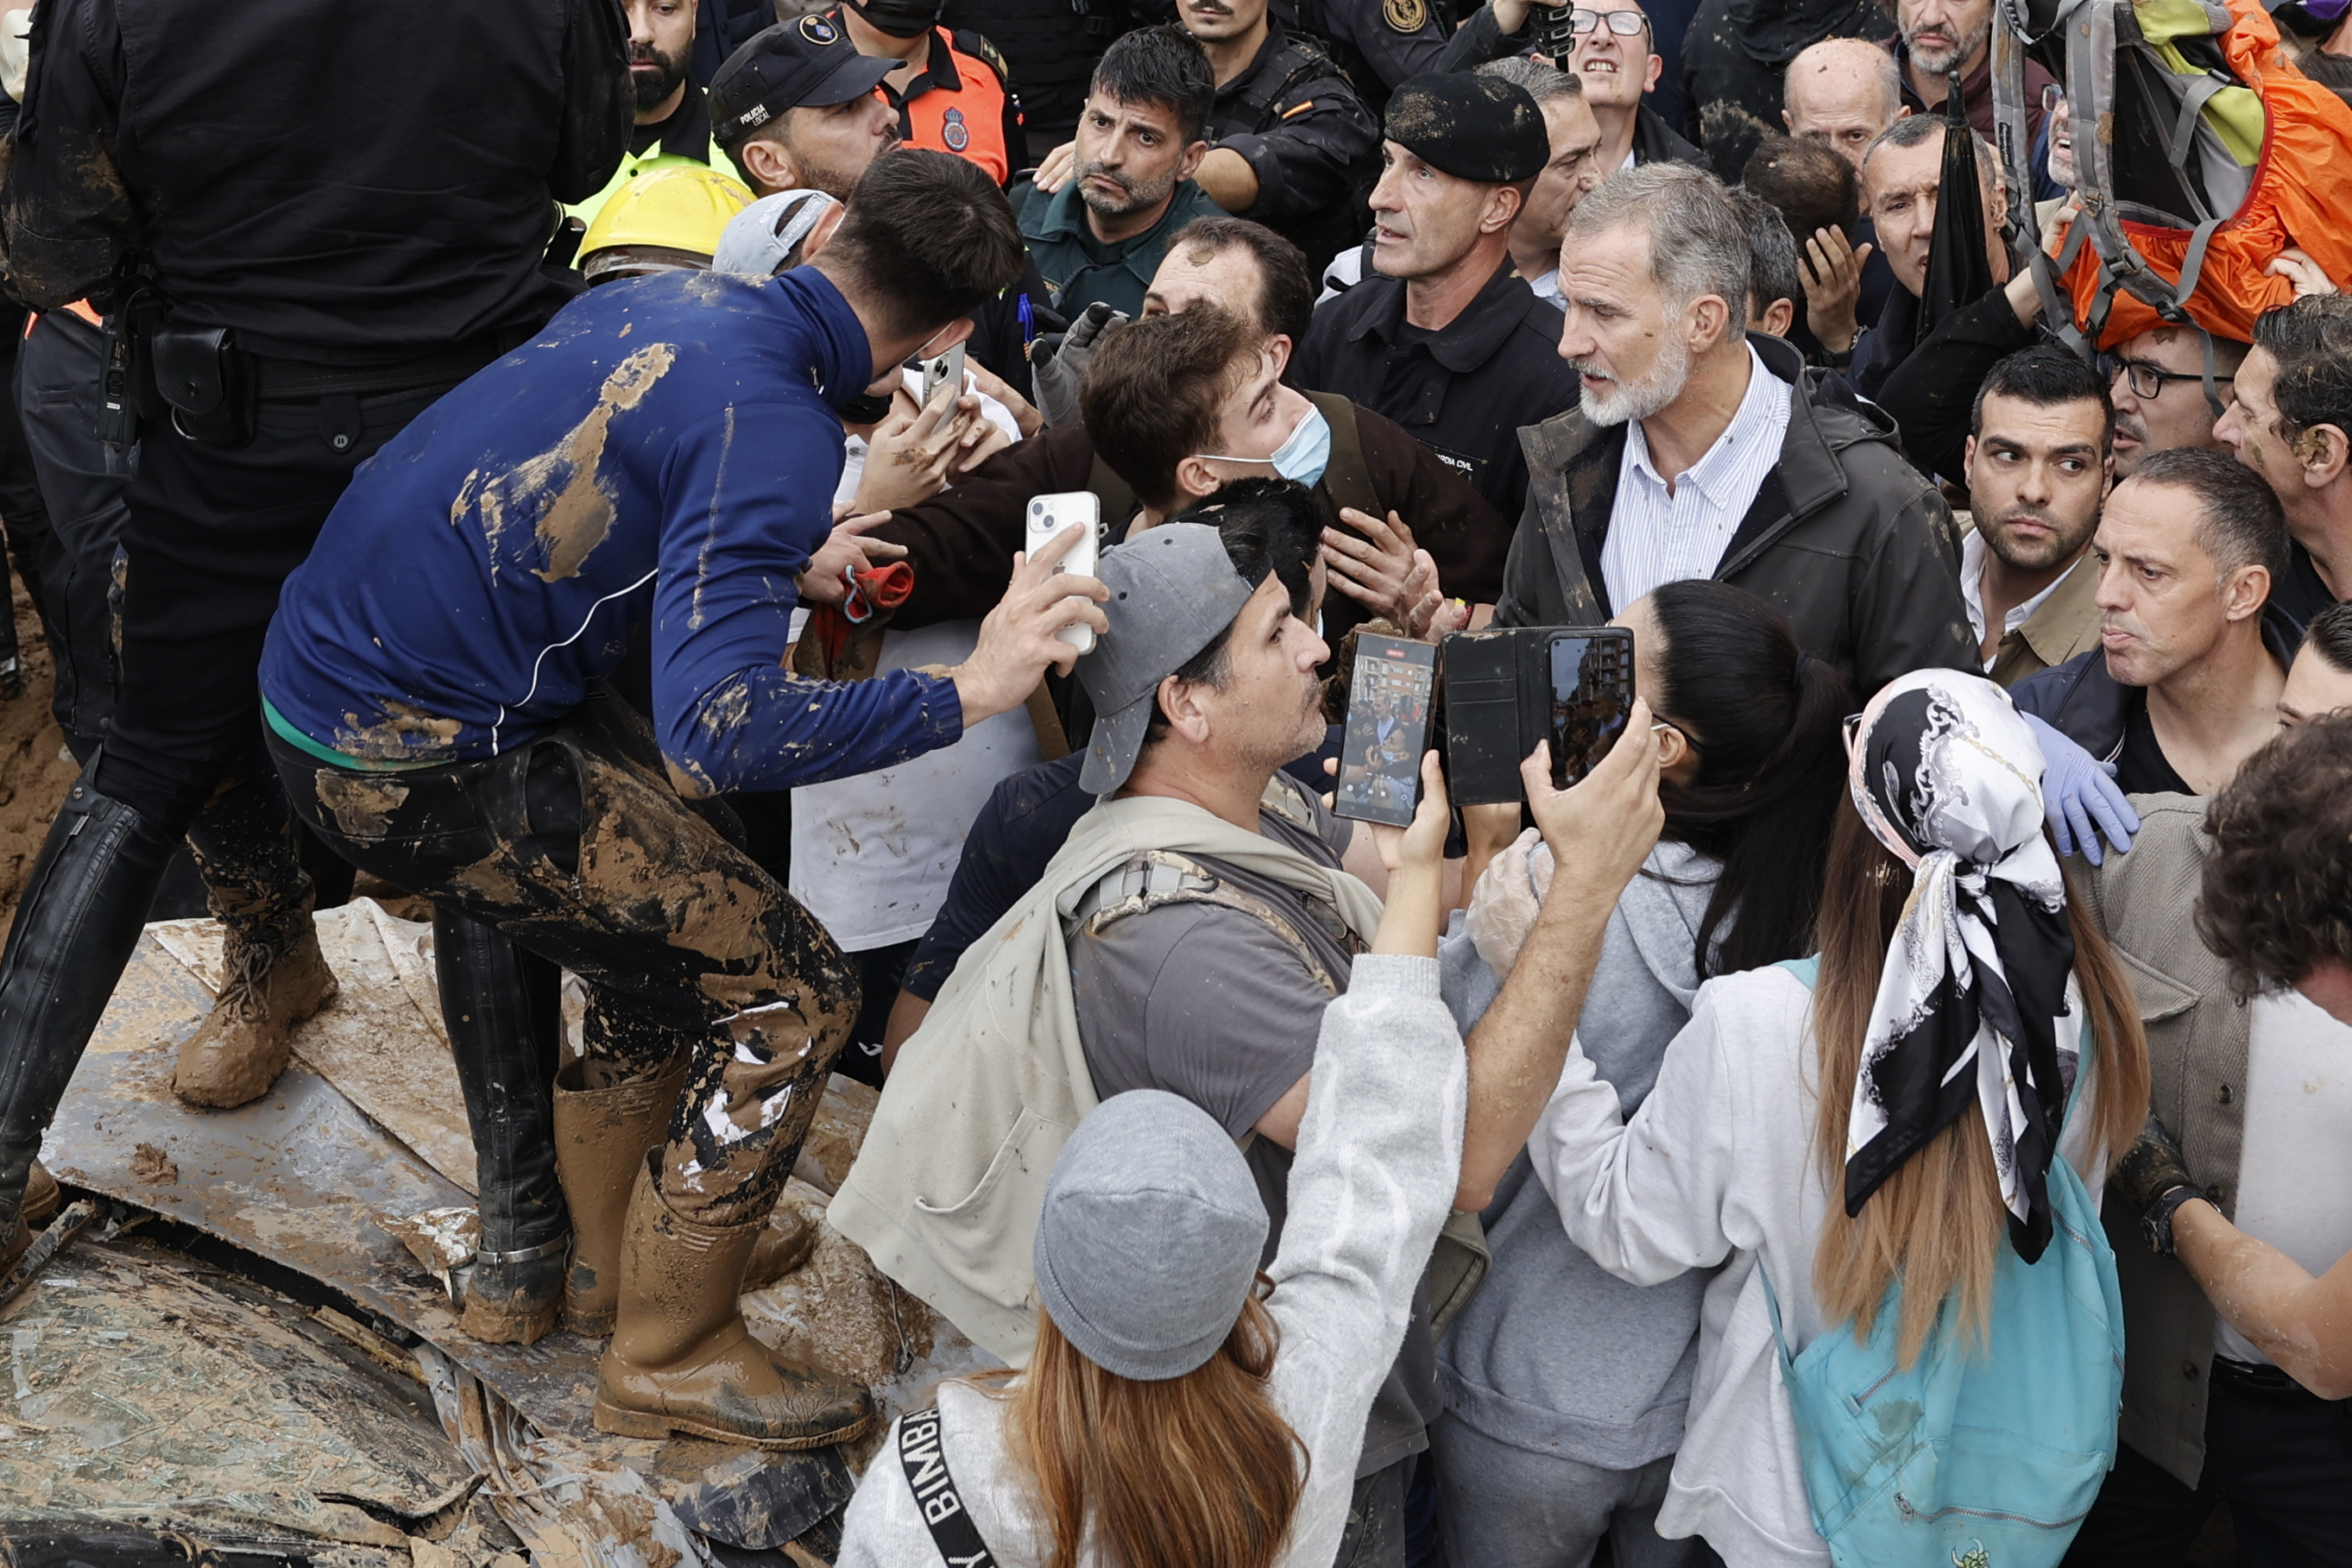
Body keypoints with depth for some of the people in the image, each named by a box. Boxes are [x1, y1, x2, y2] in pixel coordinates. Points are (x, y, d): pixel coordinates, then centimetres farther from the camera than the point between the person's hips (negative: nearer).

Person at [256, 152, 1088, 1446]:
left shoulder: (670, 297, 7)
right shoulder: (775, 425, -20)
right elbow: (718, 731, -31)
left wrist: (783, 567, 30)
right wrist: (969, 689, -27)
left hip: (324, 656, 10)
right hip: (405, 764, -10)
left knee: (674, 877, 27)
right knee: (786, 992, -3)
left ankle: (607, 1248, 35)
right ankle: (667, 1353, 13)